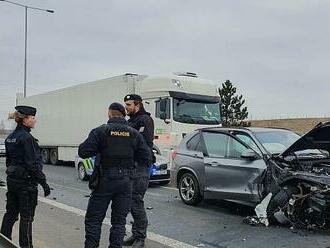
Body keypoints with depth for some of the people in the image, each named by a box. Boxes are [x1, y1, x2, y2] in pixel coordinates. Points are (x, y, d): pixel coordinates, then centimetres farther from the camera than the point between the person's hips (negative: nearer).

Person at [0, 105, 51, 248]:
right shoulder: (26, 138, -18)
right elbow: (33, 164, -21)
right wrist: (43, 183, -17)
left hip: (12, 180, 9)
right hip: (26, 181, -9)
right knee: (26, 216, 1)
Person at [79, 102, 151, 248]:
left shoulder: (100, 131, -6)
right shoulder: (134, 134, 3)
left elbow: (83, 152, -12)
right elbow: (146, 158, 3)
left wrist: (99, 150, 7)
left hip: (105, 181, -2)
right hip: (126, 181, 3)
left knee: (93, 218, 10)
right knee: (119, 221, 11)